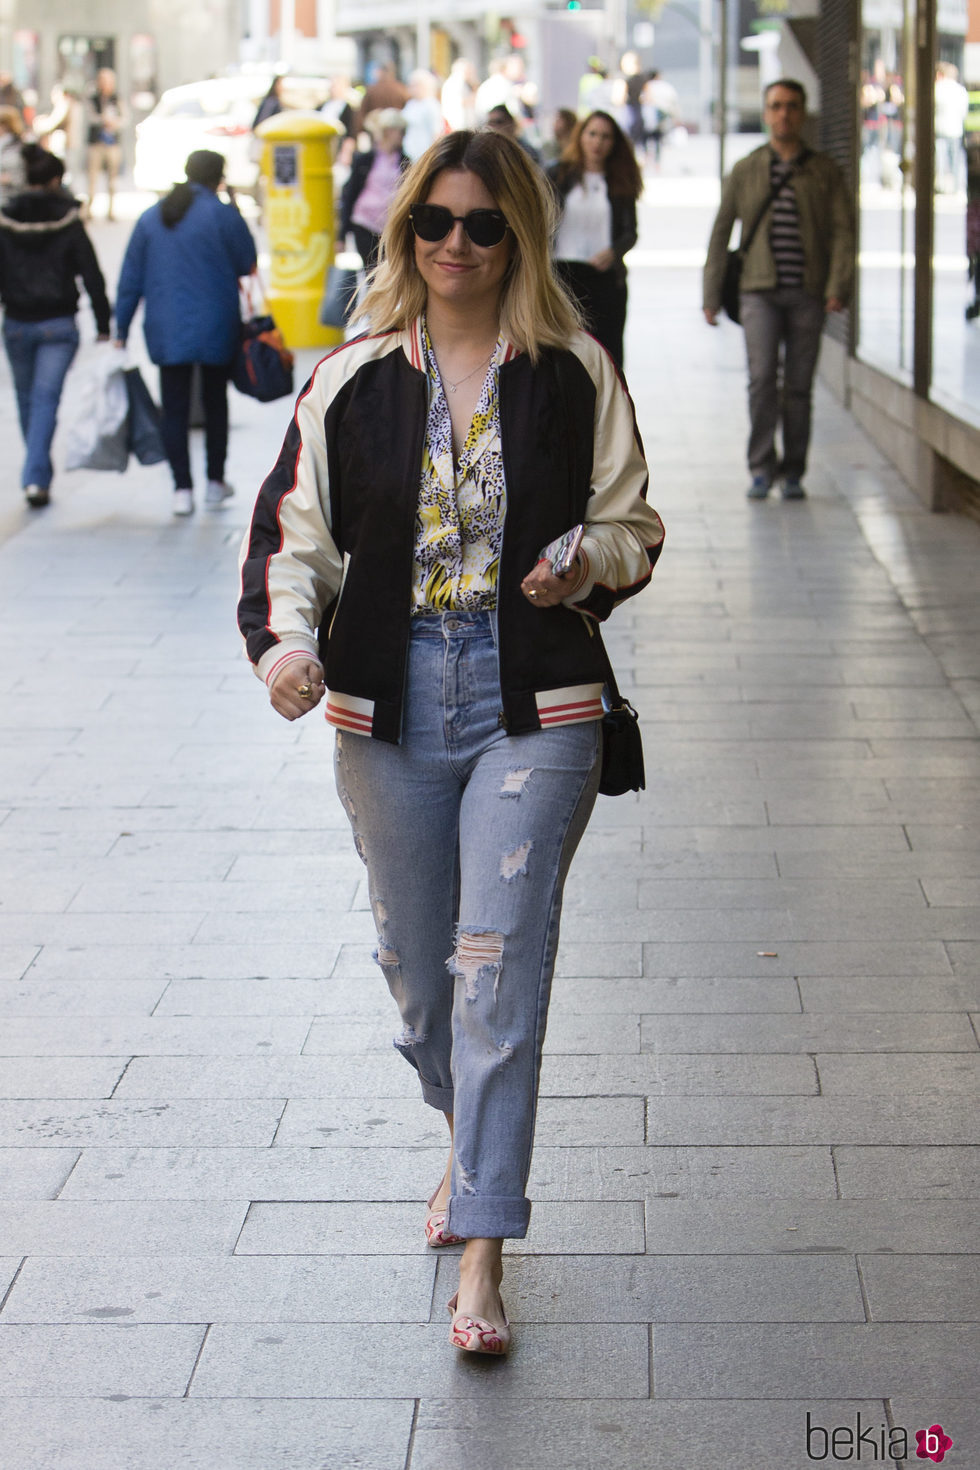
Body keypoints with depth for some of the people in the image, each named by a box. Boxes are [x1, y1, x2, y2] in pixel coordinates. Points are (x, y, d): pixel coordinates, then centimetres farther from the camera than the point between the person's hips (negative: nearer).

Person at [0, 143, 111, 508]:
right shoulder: (69, 224, -7)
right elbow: (93, 278, -6)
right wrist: (104, 327, 1)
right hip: (58, 326, -2)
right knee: (46, 399, -2)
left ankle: (38, 475, 28)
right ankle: (36, 478, -15)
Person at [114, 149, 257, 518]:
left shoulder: (150, 218, 4)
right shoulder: (223, 214, -9)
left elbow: (131, 279, 5)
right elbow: (247, 265, -2)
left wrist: (121, 330, 11)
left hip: (166, 331, 2)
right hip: (215, 329, -2)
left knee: (174, 408, 4)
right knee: (215, 402, 15)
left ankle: (182, 489, -2)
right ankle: (215, 483, 22)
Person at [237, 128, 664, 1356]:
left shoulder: (574, 375, 1)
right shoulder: (352, 380, 4)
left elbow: (635, 526, 9)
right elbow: (292, 528, 5)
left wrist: (589, 562, -13)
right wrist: (286, 637, -14)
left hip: (536, 710, -3)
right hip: (388, 711, 3)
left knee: (501, 971, -10)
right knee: (413, 964, 14)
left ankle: (480, 1262, -7)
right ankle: (473, 1140, 44)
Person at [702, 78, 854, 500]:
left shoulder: (825, 172, 8)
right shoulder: (745, 171, 10)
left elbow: (842, 231, 2)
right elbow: (720, 233, 12)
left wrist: (838, 287, -11)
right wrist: (712, 295, 7)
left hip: (808, 293, 0)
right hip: (760, 291, 0)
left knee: (799, 386, 3)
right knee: (762, 378, -14)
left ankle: (793, 473, 12)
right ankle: (761, 468, -5)